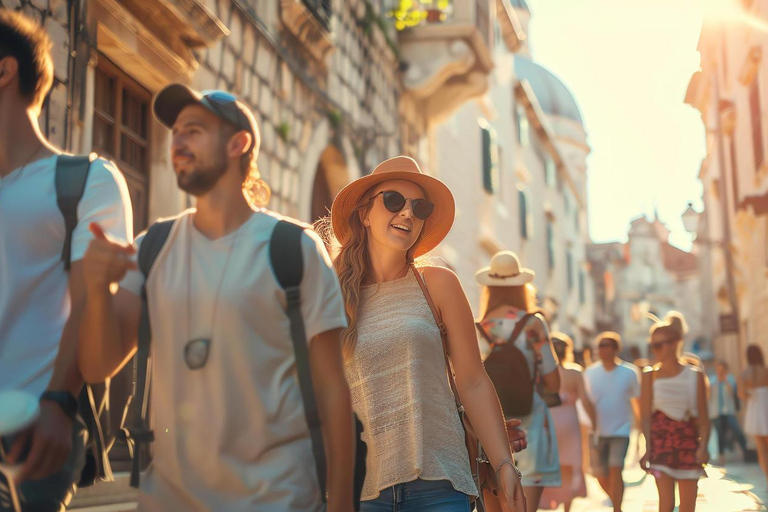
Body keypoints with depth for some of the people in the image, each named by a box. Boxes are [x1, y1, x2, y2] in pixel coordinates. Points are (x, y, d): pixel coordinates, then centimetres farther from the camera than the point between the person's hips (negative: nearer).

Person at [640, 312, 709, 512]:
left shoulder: (695, 375, 1)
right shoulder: (650, 375, 2)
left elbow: (703, 416, 0)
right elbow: (646, 415, -1)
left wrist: (703, 445, -14)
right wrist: (648, 447, -11)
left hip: (688, 443, 1)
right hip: (661, 441, -1)